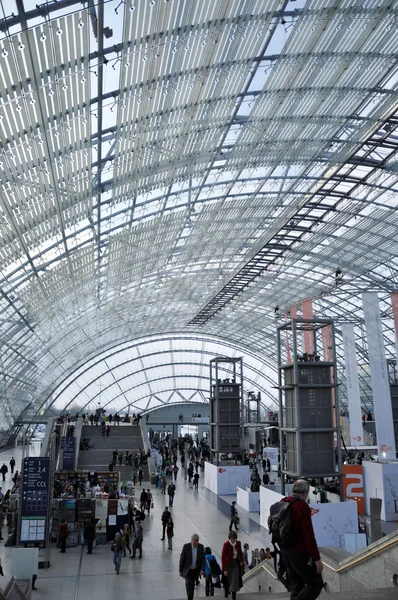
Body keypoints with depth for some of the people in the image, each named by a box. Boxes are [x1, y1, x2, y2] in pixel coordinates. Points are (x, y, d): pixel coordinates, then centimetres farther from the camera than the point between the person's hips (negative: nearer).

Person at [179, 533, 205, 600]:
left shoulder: (201, 546, -9)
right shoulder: (186, 546, -18)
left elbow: (203, 559, -4)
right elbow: (182, 559, -11)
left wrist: (202, 569, -15)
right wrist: (180, 571, -6)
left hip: (196, 570, 3)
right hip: (187, 570, -3)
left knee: (192, 584, 16)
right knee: (189, 583, -17)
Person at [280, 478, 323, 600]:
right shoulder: (302, 506, -18)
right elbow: (308, 535, -21)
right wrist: (317, 558, -16)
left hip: (286, 551, 8)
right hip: (300, 553, -8)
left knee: (296, 586, 16)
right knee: (316, 584, 4)